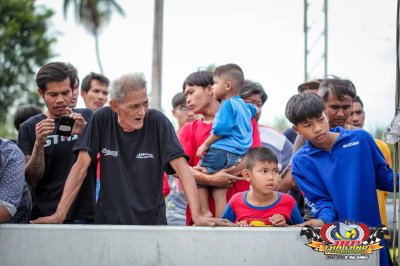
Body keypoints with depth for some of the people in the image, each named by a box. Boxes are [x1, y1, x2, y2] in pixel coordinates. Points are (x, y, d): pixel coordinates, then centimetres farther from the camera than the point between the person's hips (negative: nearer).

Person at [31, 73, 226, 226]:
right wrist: (60, 215, -14)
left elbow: (181, 167, -15)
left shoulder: (157, 121, -9)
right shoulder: (102, 119, -6)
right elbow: (81, 166, -6)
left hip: (151, 220, -1)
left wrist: (197, 216, -27)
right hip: (108, 219, 1)